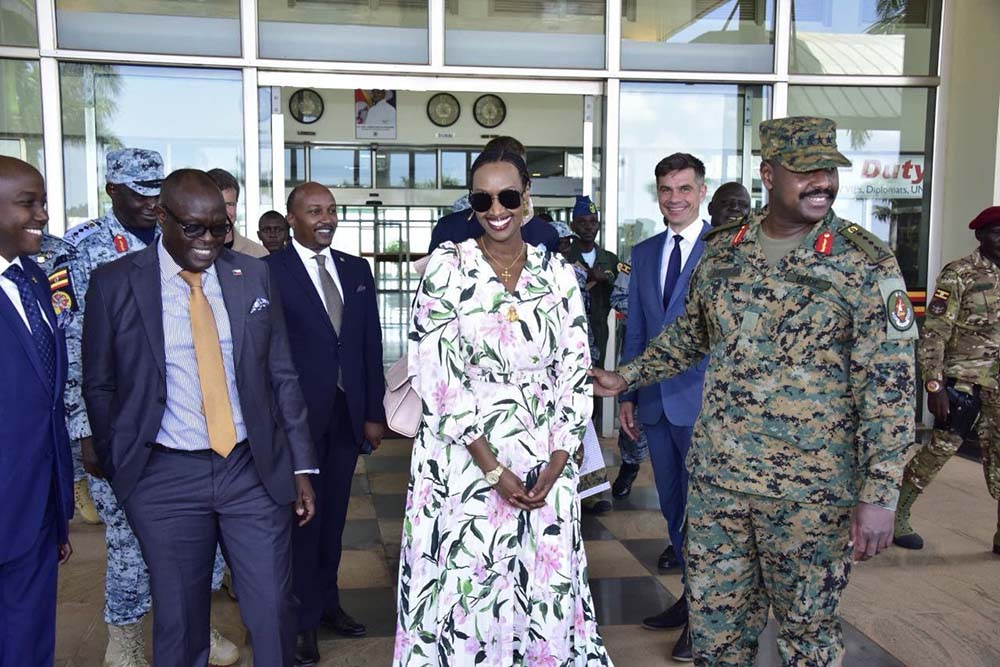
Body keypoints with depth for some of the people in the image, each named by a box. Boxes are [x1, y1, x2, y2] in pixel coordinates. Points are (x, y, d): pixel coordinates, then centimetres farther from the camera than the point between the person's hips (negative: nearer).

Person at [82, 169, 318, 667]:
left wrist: (301, 466, 3)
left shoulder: (253, 276, 3)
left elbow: (282, 376, 5)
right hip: (166, 477, -1)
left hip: (255, 469, 1)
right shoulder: (114, 284, -2)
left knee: (274, 611, 6)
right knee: (179, 618, 12)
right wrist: (121, 472, 5)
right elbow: (99, 388, 5)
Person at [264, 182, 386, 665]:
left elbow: (371, 345, 9)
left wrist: (374, 413, 6)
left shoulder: (357, 270, 8)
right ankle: (304, 619, 23)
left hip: (347, 415, 5)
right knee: (301, 516, 7)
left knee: (333, 515, 16)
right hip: (296, 417, -4)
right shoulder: (269, 271, -7)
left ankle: (326, 600, 34)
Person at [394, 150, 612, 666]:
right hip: (464, 461, -2)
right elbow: (437, 376, -11)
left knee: (546, 590, 11)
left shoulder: (557, 274, 3)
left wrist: (556, 466, -7)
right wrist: (493, 469, -13)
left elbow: (574, 373, 3)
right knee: (467, 589, 6)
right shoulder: (447, 267, -5)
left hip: (545, 461, 3)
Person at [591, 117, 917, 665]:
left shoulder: (867, 263, -9)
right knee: (714, 619, 15)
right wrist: (626, 378, 16)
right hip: (716, 475, 4)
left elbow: (890, 385, -12)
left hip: (810, 490, -3)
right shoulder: (721, 249, 4)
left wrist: (879, 494, -16)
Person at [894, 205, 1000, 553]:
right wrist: (934, 385, -18)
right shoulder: (959, 275, -9)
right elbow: (934, 334, -13)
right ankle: (896, 516, 14)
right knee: (942, 447, -1)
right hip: (963, 378, -6)